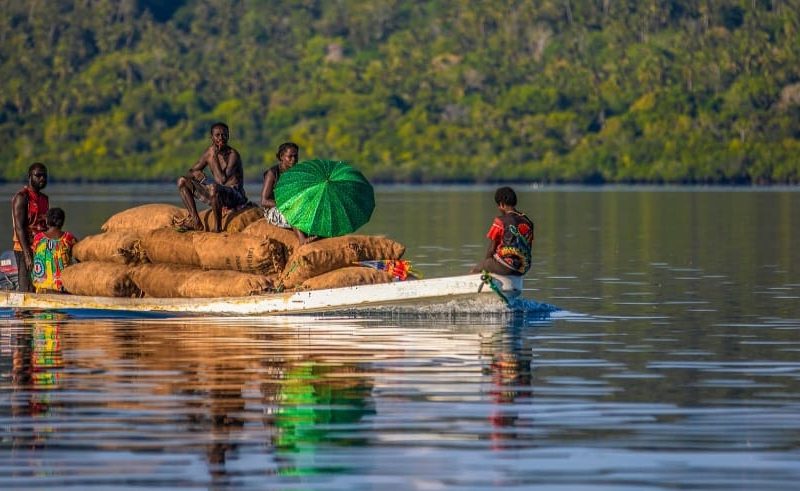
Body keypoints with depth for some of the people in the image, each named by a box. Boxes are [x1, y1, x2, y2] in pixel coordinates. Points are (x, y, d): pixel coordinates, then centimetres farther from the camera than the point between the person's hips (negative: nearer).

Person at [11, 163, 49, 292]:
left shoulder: (44, 199, 17)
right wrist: (27, 255, -21)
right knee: (27, 290, -11)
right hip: (25, 250, -7)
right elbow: (19, 227, -14)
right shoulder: (21, 197, -7)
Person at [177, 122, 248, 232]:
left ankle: (217, 227, -25)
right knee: (182, 181, 6)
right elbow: (190, 172, 14)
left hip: (235, 195, -8)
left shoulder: (233, 155, -16)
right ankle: (195, 222, -2)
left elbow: (223, 180, -28)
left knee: (214, 188, -41)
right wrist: (195, 173, -12)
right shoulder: (210, 152, 5)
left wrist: (215, 156, -21)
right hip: (216, 194, 8)